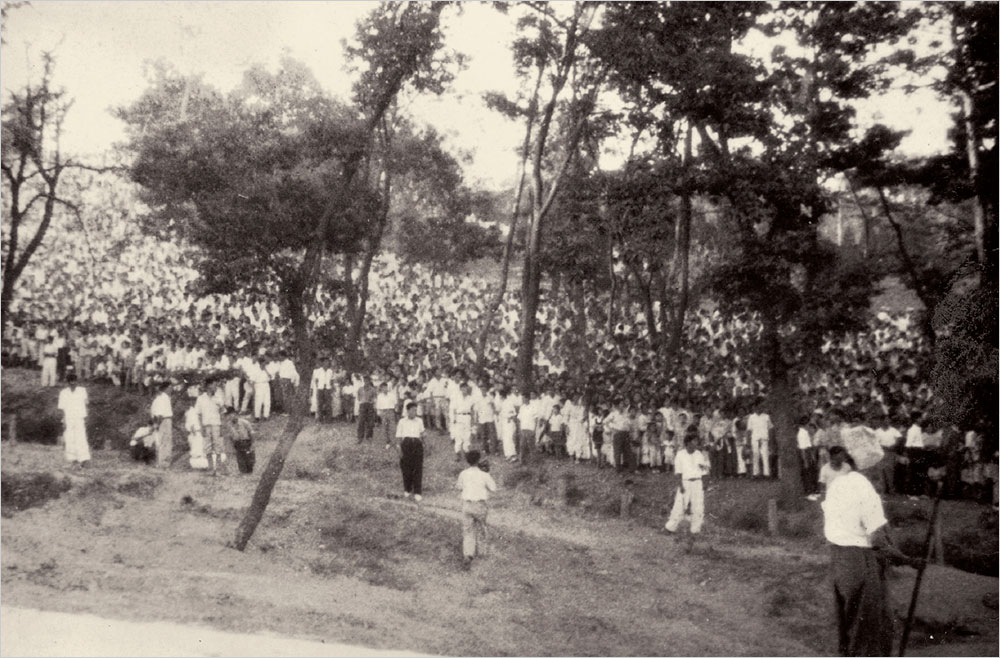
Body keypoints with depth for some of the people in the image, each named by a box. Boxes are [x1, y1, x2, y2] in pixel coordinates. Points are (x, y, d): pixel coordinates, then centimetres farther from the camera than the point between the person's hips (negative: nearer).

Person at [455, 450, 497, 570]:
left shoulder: (463, 474, -1)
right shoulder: (484, 475, -9)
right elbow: (493, 488, 3)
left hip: (466, 505, 1)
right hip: (480, 505, -1)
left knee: (467, 532, 3)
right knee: (480, 528, 24)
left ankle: (467, 556, -17)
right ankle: (478, 550, 41)